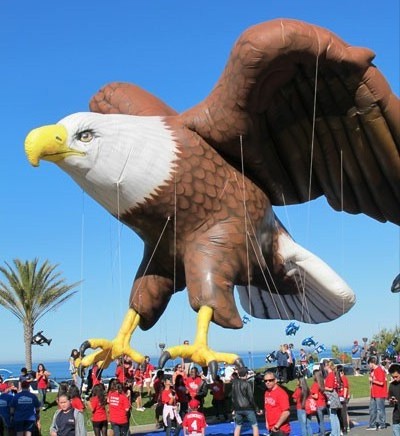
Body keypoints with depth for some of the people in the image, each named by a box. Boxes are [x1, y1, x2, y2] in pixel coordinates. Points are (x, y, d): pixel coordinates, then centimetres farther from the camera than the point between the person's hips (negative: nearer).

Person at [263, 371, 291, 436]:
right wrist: (267, 422, 12)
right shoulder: (266, 393, 10)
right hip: (271, 429, 8)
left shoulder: (281, 393, -14)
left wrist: (277, 426, -16)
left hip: (281, 430, -8)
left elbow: (286, 412, -20)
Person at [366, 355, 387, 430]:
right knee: (372, 409, 11)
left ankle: (382, 424, 10)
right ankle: (372, 425, 16)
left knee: (380, 409, 0)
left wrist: (372, 380, -13)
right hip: (374, 394, 10)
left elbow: (381, 382, -21)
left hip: (380, 394, -10)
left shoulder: (379, 370, -16)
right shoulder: (373, 370, 12)